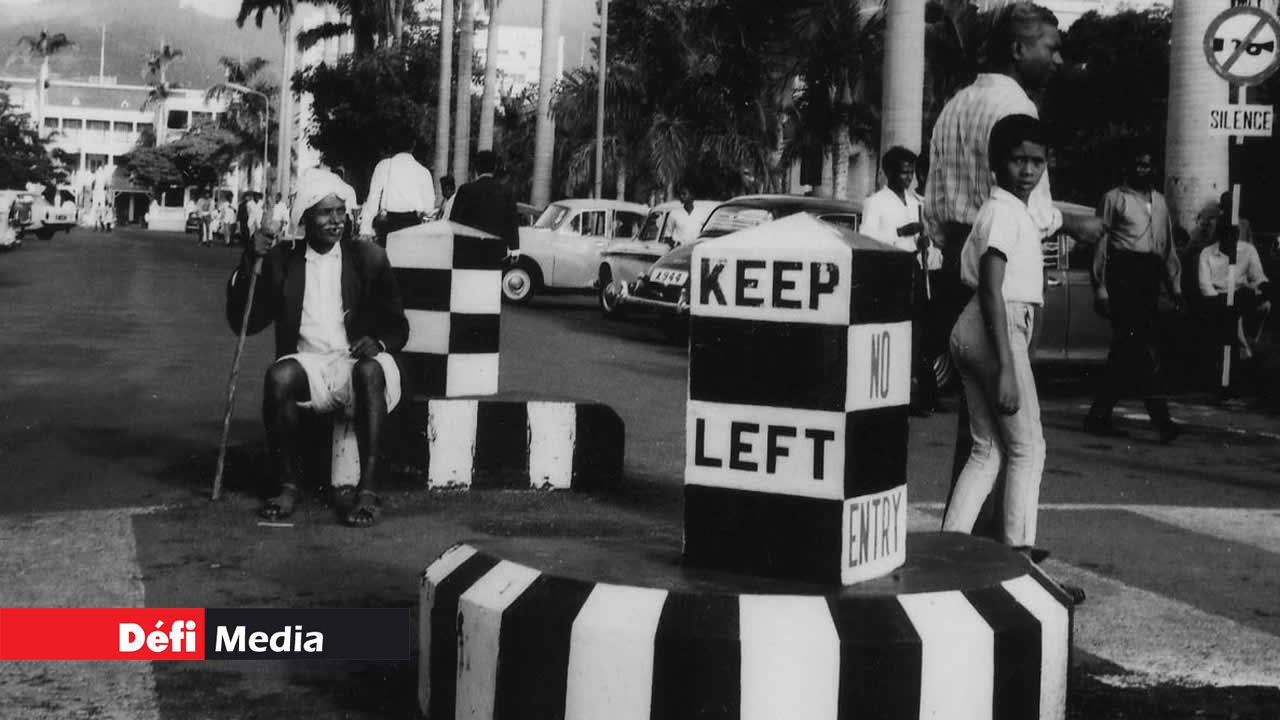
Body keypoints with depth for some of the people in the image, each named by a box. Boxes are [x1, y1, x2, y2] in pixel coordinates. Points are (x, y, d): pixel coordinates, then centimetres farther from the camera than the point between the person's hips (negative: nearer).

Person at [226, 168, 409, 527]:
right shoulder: (281, 260, 8)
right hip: (308, 363, 1)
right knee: (279, 375, -33)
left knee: (371, 370, -36)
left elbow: (398, 327, 8)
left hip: (356, 362, -1)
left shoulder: (369, 258, 6)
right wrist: (250, 262, -9)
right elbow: (244, 322, 3)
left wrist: (377, 342, -16)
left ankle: (368, 490, -36)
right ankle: (287, 486, -19)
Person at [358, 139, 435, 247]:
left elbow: (373, 198, 1)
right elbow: (429, 207, 5)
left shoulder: (383, 165, 3)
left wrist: (365, 230, 1)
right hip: (413, 222, 1)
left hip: (389, 222, 0)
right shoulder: (423, 171, 4)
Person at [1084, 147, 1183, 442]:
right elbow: (1101, 243, 0)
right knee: (1143, 350, -13)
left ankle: (1099, 416, 12)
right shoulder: (1114, 198, 4)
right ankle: (1160, 418, -17)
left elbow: (1168, 246, 22)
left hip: (1150, 275, 6)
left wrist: (1175, 284, 14)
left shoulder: (1158, 201, 21)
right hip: (1123, 273, -6)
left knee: (1125, 351, 5)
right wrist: (1100, 287, -7)